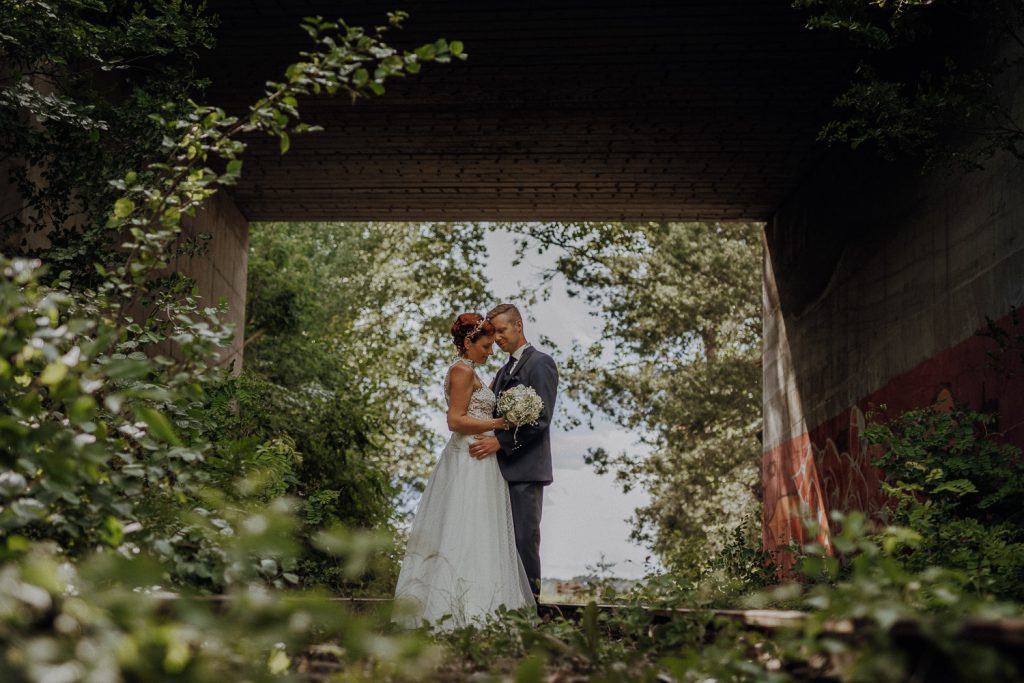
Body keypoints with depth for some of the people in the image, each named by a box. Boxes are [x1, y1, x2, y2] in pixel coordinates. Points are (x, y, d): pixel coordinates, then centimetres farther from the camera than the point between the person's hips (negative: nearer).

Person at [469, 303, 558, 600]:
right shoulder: (505, 371, 22)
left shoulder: (540, 363, -6)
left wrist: (500, 441, -20)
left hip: (525, 468, -8)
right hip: (503, 468, 8)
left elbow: (541, 418, -15)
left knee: (525, 538, -7)